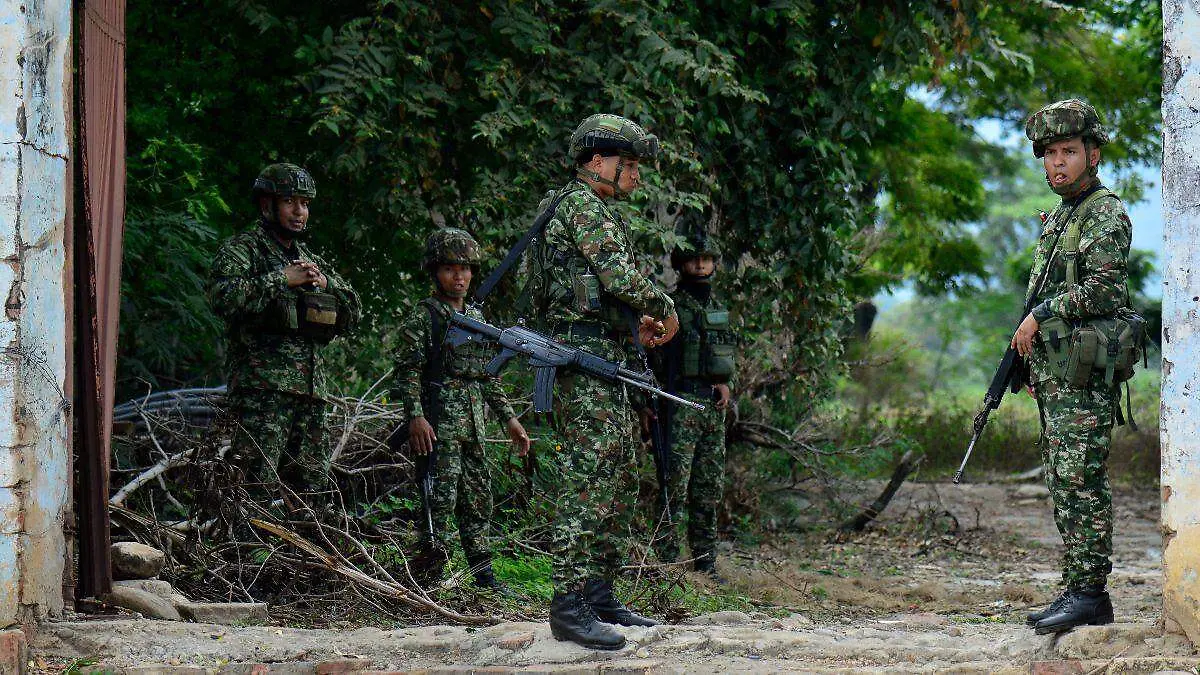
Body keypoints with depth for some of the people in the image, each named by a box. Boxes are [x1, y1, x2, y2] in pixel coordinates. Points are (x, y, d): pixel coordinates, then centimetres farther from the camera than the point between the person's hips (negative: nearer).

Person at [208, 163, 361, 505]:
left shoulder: (312, 261, 23)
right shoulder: (241, 249, 3)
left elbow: (352, 315, 22)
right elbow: (223, 296, -17)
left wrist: (325, 284, 4)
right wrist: (283, 279, -13)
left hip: (311, 392, 7)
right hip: (262, 390, -7)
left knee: (311, 497, 6)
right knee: (258, 489, -16)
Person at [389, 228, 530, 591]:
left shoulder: (476, 317, 18)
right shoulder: (423, 316, -3)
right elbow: (407, 372, -10)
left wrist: (509, 418, 20)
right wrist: (415, 416, -21)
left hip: (474, 423, 7)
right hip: (440, 423, -7)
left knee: (479, 496, 9)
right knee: (441, 500, -12)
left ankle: (483, 574, 15)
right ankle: (428, 578, -12)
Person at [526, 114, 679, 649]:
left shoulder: (595, 209, 23)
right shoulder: (583, 205, -9)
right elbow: (619, 274, -18)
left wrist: (635, 321, 16)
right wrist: (664, 308, -4)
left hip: (603, 361, 11)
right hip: (584, 354, -11)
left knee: (621, 476, 13)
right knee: (589, 478, -15)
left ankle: (600, 595, 16)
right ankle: (569, 605, -18)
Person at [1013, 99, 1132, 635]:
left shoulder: (1106, 214, -9)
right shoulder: (1059, 217, 21)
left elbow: (1103, 290, -20)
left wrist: (1040, 316, -12)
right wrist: (1033, 363, 20)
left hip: (1085, 374, -10)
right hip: (1054, 372, 10)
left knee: (1082, 481, -12)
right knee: (1064, 484, 9)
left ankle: (1088, 593, -12)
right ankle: (1080, 591, 12)